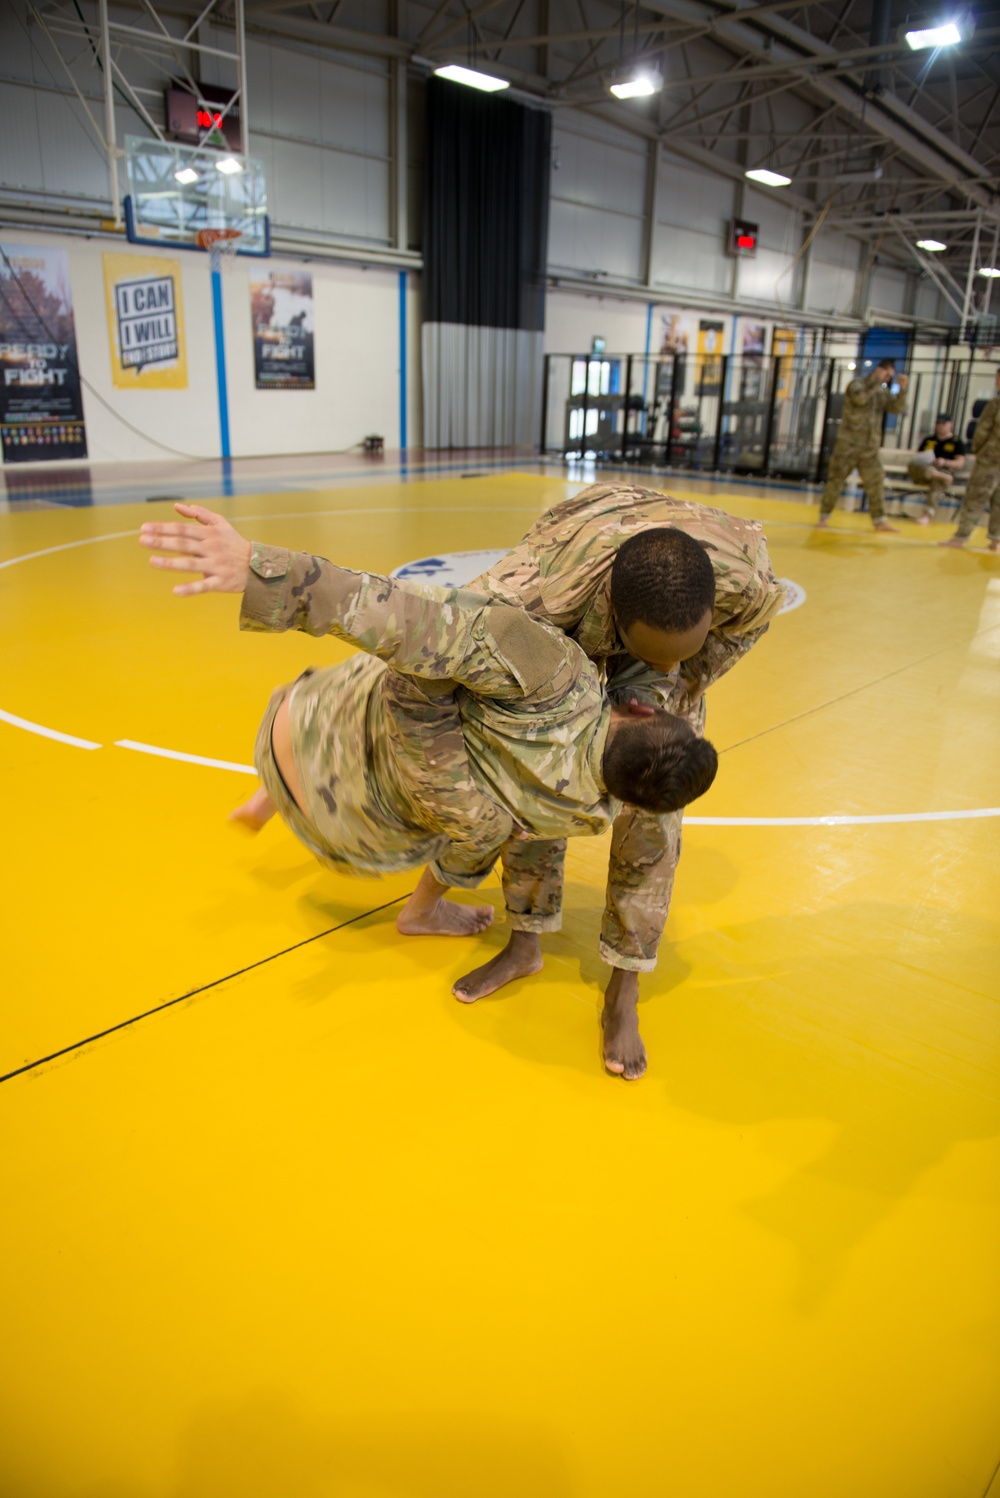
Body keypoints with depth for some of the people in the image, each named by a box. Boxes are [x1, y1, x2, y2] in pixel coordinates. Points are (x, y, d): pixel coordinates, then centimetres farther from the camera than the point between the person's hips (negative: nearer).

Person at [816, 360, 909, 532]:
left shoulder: (883, 392, 13)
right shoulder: (857, 384, -2)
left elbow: (898, 409, 3)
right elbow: (860, 397, -23)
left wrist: (903, 389, -9)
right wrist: (876, 381, -17)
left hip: (870, 448, 5)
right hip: (848, 445, -5)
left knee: (876, 483, 0)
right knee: (836, 481, 0)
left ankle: (880, 521, 3)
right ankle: (823, 517, 12)